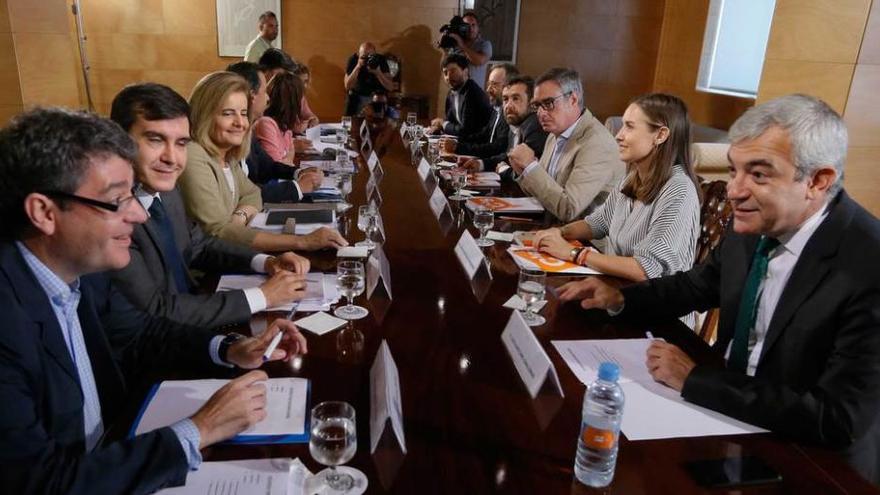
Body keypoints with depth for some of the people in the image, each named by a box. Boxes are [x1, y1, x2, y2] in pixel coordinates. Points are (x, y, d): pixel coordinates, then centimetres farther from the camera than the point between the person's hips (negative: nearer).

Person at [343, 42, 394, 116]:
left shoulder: (381, 60, -14)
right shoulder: (353, 59, -14)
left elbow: (390, 88, -19)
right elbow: (347, 86, -22)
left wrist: (378, 72, -33)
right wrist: (358, 66, -30)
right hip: (357, 97, 0)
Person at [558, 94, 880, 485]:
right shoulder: (753, 224, -8)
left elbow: (839, 420, -28)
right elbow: (699, 284, 10)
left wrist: (694, 378, -26)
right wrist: (620, 299, -5)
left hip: (814, 459, -5)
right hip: (726, 404, 6)